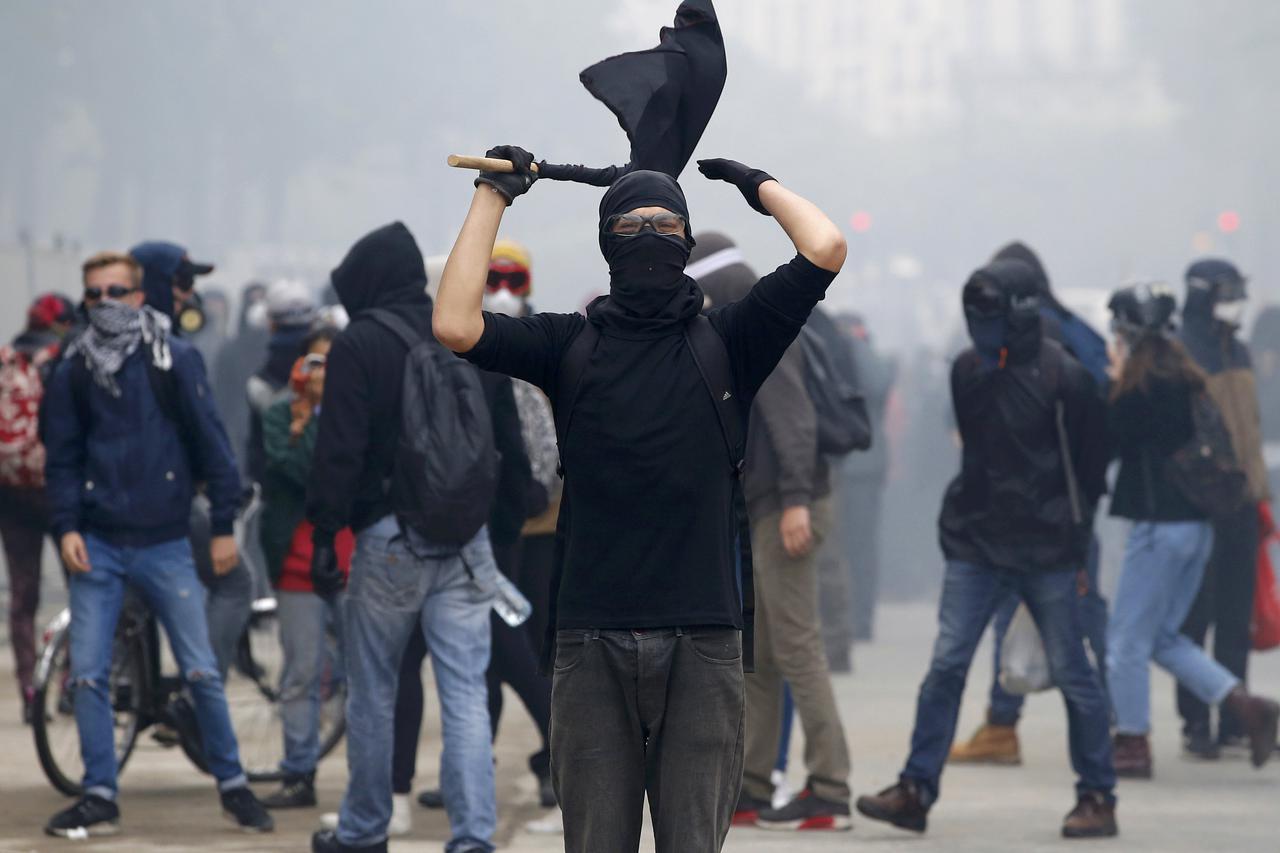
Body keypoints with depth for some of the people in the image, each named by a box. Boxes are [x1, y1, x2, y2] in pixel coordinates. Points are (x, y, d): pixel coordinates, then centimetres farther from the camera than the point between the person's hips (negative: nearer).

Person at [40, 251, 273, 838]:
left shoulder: (176, 361, 0)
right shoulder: (74, 372, 6)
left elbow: (210, 444, 1)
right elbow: (62, 458, 9)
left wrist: (224, 527, -1)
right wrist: (66, 527, -5)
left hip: (164, 545, -2)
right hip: (97, 547, 2)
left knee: (201, 672, -1)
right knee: (88, 674, -1)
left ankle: (233, 785, 13)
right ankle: (100, 797, 8)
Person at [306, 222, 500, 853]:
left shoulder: (358, 345, -6)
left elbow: (338, 450, -11)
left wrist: (324, 534, -8)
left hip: (389, 536, -4)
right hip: (465, 539, 4)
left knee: (372, 694, 10)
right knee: (466, 695, -1)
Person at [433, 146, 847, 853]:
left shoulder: (726, 342, 10)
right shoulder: (569, 344, 11)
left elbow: (825, 250, 0)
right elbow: (455, 325, -3)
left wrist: (759, 185, 15)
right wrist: (492, 197, 4)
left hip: (702, 640, 0)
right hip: (592, 641, 1)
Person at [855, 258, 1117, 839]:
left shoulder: (1064, 377, -7)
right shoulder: (968, 370, 6)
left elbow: (1091, 466, -2)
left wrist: (1070, 531, -5)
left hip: (1045, 549, -4)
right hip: (976, 543, 4)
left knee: (1071, 672, 2)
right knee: (946, 665, -4)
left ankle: (1098, 797, 12)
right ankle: (916, 789, -3)